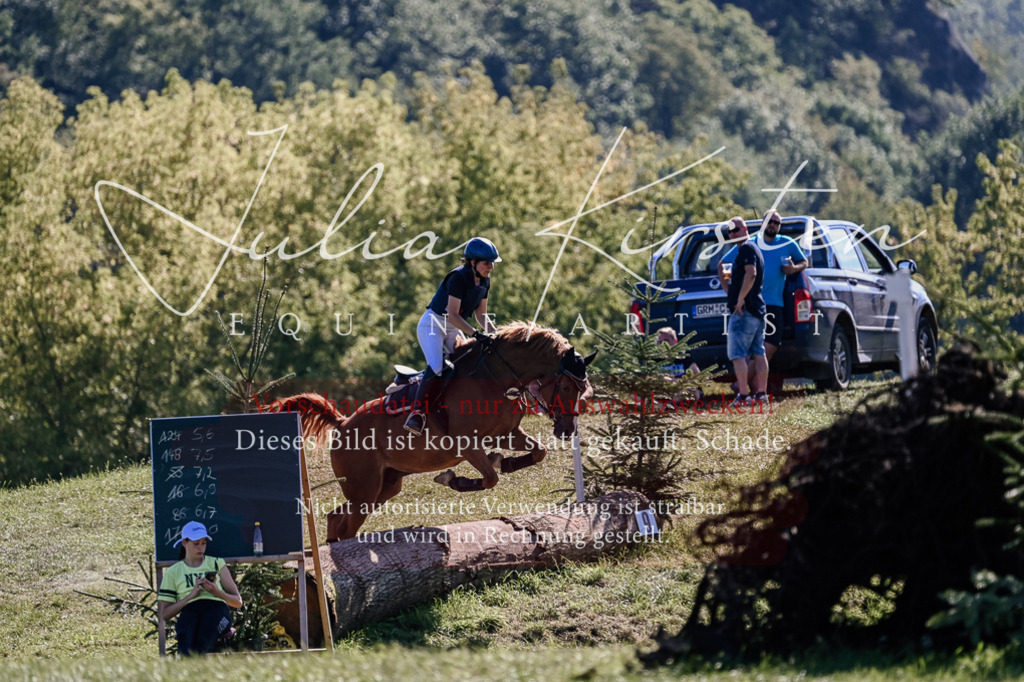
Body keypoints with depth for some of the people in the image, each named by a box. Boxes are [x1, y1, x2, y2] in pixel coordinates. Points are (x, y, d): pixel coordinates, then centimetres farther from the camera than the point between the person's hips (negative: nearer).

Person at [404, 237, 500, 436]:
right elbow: (453, 315, -26)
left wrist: (495, 333, -5)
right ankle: (418, 412, -30)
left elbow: (481, 314, 11)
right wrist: (476, 334, -32)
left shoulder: (484, 282, 3)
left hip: (454, 330, 9)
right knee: (438, 367, -28)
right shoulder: (458, 277, -22)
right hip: (433, 324, -9)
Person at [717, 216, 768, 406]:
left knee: (737, 353, -10)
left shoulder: (746, 248, -9)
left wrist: (740, 300, -23)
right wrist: (723, 278, 19)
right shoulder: (755, 250, 22)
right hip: (758, 310, 11)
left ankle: (743, 395, -15)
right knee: (758, 353, 10)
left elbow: (751, 274, -26)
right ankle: (761, 393, 12)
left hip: (744, 311, -11)